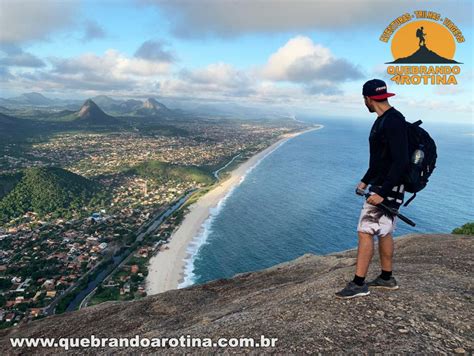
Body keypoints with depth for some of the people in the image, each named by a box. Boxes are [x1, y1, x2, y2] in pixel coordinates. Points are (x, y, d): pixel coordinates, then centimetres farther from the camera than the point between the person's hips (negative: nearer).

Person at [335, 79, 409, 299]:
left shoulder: (393, 121, -19)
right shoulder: (382, 120, 13)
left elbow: (401, 161, -25)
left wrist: (382, 193, -26)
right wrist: (365, 181, 23)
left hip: (388, 188, -10)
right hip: (380, 185, 10)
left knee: (365, 232, -7)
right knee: (384, 232, 16)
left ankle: (359, 284, 1)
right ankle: (386, 278, 29)